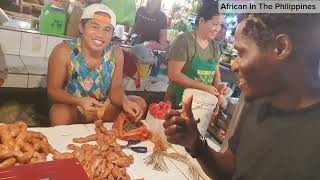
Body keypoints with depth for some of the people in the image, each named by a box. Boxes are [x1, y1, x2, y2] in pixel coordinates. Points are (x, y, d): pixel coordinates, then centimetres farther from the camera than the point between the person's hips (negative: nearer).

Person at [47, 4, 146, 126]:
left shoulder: (116, 54, -11)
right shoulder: (64, 52, -21)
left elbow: (116, 88, -8)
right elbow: (53, 91, -17)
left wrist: (125, 102, -32)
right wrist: (79, 101, -36)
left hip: (102, 107, 4)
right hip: (71, 107, -3)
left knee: (139, 103, -9)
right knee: (59, 114, -36)